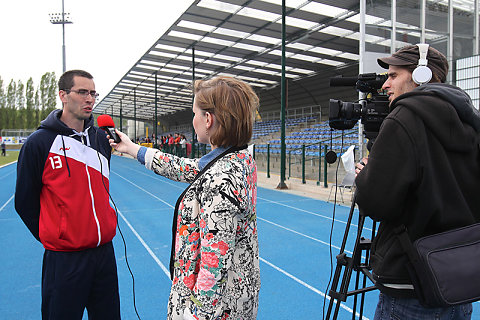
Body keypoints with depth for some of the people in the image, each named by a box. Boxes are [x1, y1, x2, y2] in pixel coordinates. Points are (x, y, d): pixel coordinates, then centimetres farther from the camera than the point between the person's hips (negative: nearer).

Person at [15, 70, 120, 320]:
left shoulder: (101, 139, 6)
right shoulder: (39, 143, -10)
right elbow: (25, 202, -1)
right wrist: (53, 237, 4)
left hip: (104, 252, 5)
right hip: (64, 259, -4)